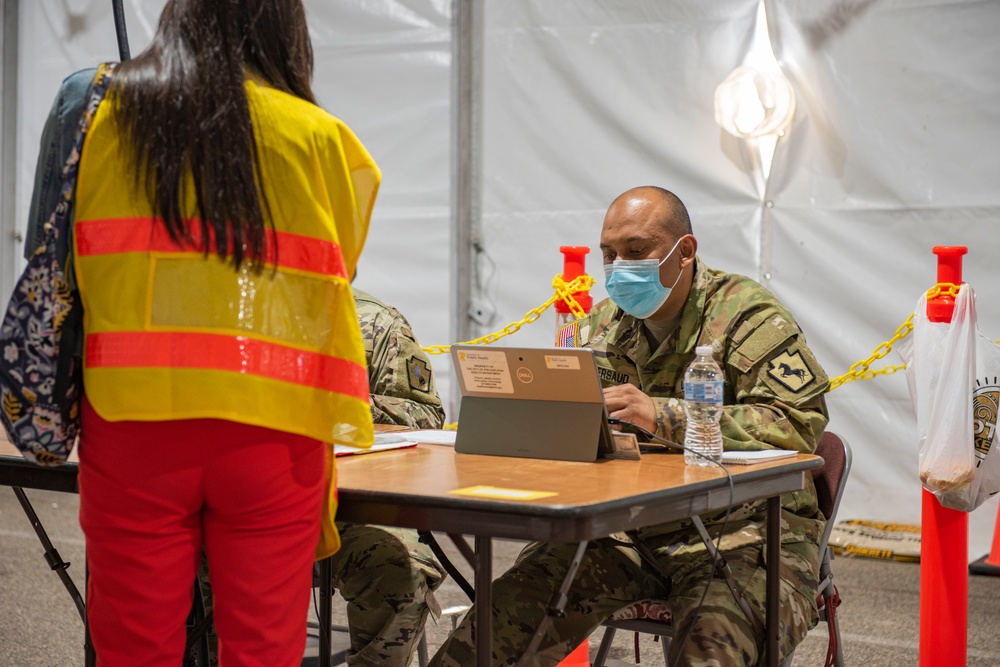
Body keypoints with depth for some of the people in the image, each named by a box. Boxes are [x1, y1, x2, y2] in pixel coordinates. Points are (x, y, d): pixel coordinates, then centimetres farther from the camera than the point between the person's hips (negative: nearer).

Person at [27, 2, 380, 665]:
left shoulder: (104, 118, 5)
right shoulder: (319, 139, 0)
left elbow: (61, 273, 10)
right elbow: (334, 276, 9)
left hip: (131, 417, 1)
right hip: (270, 432, -1)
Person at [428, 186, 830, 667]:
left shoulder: (747, 315, -4)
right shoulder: (604, 323, 15)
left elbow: (801, 424, -17)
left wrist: (664, 415, -24)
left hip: (741, 527, -4)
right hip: (627, 527, 5)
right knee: (513, 605, -16)